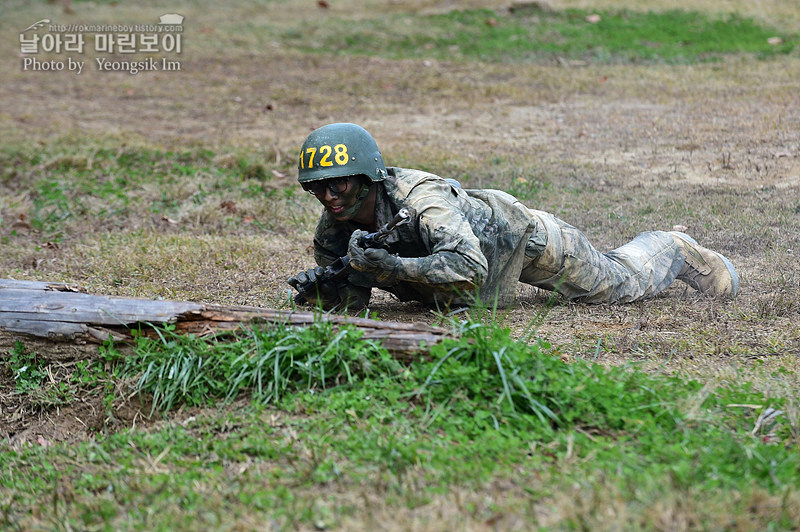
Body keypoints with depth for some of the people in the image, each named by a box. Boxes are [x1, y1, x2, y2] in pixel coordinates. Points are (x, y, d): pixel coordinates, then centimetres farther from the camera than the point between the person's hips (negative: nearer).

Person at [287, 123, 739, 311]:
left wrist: (392, 266, -61)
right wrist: (320, 287, -35)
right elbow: (354, 296, -13)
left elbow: (468, 266, -55)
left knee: (626, 283, 13)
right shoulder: (335, 228, -24)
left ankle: (674, 250, 44)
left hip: (522, 235, -6)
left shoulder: (417, 200, -44)